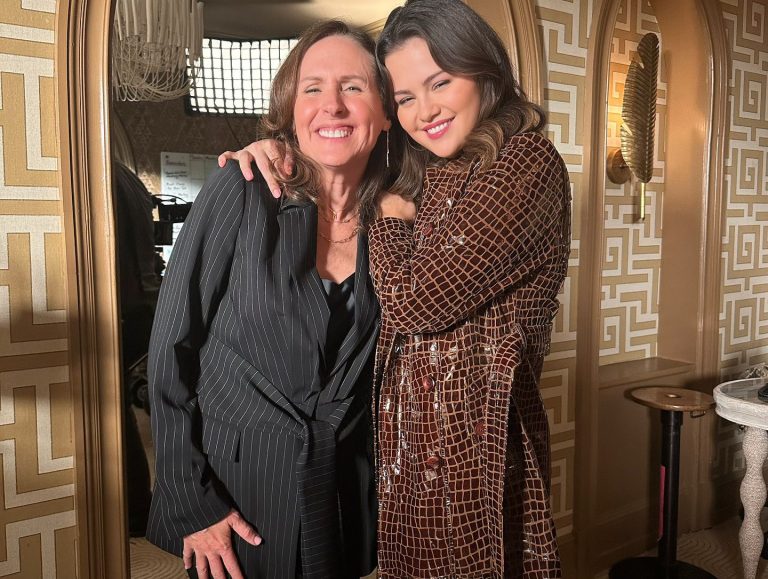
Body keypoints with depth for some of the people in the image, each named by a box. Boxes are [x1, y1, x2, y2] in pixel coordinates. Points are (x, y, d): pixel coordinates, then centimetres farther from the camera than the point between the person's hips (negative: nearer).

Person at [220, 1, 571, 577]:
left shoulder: (526, 160, -13)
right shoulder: (421, 179, 10)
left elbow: (412, 303, -20)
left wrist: (389, 212, -2)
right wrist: (263, 163, 1)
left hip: (475, 442, -7)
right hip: (405, 439, 7)